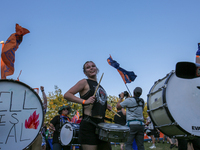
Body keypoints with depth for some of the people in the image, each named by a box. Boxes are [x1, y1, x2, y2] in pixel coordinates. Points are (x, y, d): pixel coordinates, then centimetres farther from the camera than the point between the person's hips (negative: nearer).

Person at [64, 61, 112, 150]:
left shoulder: (99, 86, 19)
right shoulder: (84, 82, -1)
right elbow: (67, 95, -11)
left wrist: (105, 106, 10)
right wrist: (84, 101, -21)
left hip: (101, 124, 8)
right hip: (89, 124, -8)